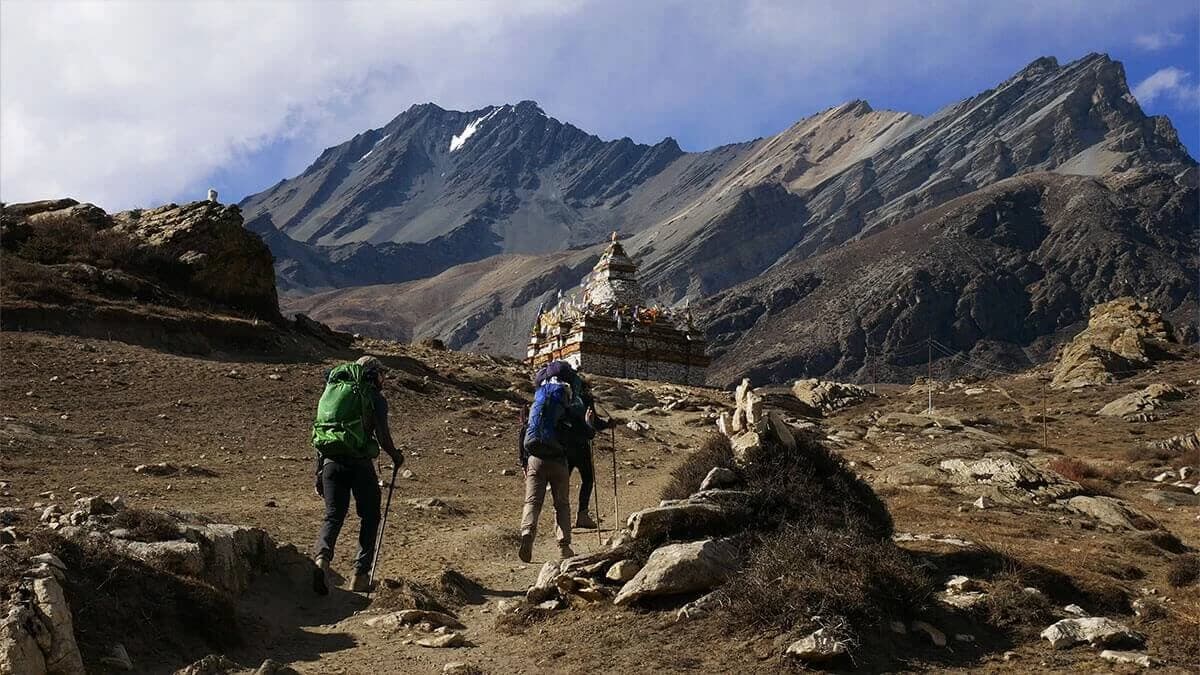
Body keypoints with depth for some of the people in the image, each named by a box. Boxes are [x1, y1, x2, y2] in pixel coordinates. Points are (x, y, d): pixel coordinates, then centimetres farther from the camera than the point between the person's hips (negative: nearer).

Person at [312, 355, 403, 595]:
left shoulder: (333, 394, 17)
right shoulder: (375, 398, 2)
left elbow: (318, 435, 16)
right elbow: (383, 437, -8)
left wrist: (319, 473, 20)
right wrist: (395, 456, 12)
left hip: (332, 462, 4)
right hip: (361, 464, -4)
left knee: (333, 516, 6)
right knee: (369, 518, 11)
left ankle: (322, 559, -22)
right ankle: (360, 575, 8)